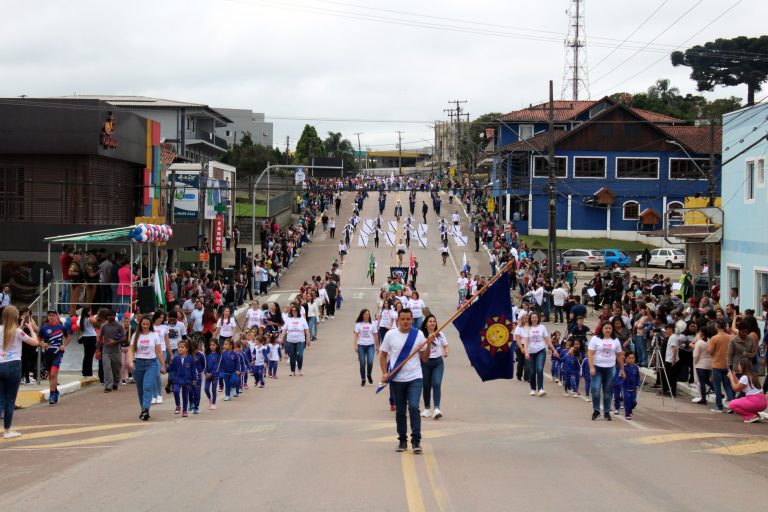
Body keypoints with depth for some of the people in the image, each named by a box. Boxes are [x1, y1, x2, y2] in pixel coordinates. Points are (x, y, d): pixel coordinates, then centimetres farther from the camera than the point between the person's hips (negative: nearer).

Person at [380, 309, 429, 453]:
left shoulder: (418, 334, 0)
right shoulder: (390, 335, 0)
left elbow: (425, 358, 2)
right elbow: (383, 356, 8)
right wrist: (384, 373, -5)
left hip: (415, 378, -1)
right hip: (396, 380, 1)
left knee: (414, 407, -16)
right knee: (400, 411, 8)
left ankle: (416, 440, -12)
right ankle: (402, 440, 21)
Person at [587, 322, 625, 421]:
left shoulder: (615, 341, 9)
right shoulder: (595, 339, -2)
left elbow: (619, 356, 14)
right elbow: (590, 354, -8)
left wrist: (622, 369, 12)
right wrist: (591, 367, -16)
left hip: (610, 368, 3)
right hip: (597, 368, -3)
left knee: (607, 391, 6)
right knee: (595, 390, -11)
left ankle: (607, 412, 13)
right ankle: (596, 410, 4)